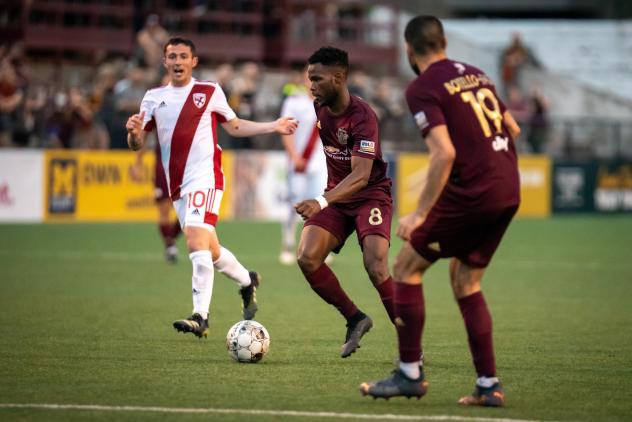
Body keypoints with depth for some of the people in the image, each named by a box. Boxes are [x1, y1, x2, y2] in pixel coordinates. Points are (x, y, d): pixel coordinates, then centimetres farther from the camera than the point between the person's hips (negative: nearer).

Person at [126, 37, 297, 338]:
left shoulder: (210, 92, 4)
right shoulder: (154, 98, 10)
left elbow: (234, 126, 16)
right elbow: (137, 145, 8)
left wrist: (273, 127, 9)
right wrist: (134, 132, -15)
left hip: (205, 177, -5)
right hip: (177, 185, 5)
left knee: (195, 239, -24)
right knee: (209, 251, 12)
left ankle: (200, 316, -28)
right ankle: (247, 281, 41)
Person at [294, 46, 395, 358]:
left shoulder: (362, 116, -24)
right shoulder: (319, 108, -1)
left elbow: (361, 176, -32)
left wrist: (322, 202, -46)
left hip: (370, 195, -7)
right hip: (336, 195, 7)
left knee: (376, 268, -25)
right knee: (307, 258, -15)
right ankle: (355, 319, 4)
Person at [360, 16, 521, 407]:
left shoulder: (423, 88, -9)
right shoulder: (475, 74, 14)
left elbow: (444, 153, -20)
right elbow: (513, 129, 20)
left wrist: (420, 213, -16)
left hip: (471, 194, -8)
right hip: (509, 192, 8)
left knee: (406, 268, 5)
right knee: (466, 283, 17)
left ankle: (410, 374, 5)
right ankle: (489, 385, 11)